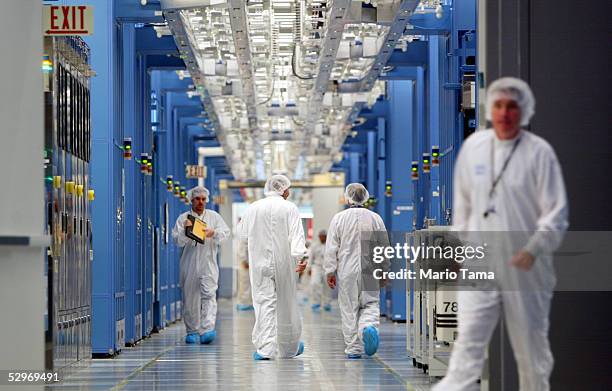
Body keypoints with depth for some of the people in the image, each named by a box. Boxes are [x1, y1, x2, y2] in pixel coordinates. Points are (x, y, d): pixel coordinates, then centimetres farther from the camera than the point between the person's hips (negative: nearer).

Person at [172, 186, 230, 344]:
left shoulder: (214, 216, 12)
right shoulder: (183, 218, 8)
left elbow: (225, 232, 2)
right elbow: (178, 241, 1)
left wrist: (214, 232, -18)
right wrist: (185, 231, -19)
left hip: (208, 262, 0)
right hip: (189, 264, 1)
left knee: (209, 295, -14)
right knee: (190, 297, 3)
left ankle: (207, 330, -23)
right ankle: (192, 331, 14)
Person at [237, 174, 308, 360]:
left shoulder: (253, 208, 3)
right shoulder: (289, 208, -5)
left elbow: (243, 235, 12)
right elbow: (296, 235, -16)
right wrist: (300, 257, -25)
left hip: (260, 263, 1)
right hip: (284, 263, -1)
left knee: (264, 303, 0)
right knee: (286, 302, 12)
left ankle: (265, 348, -12)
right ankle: (289, 346, 26)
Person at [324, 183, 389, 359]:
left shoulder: (339, 218, -2)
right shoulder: (375, 218, 3)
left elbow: (331, 248, -3)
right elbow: (385, 246, 8)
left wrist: (330, 271, 2)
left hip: (347, 271, -1)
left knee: (349, 310, 5)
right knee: (371, 304, 10)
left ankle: (353, 348, 7)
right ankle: (369, 326, -21)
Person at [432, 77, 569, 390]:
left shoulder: (539, 152, -7)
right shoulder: (473, 146, 3)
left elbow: (556, 212, -8)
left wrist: (534, 249, -21)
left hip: (524, 268, -2)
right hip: (480, 264, 2)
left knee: (531, 344, 12)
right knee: (468, 342, -10)